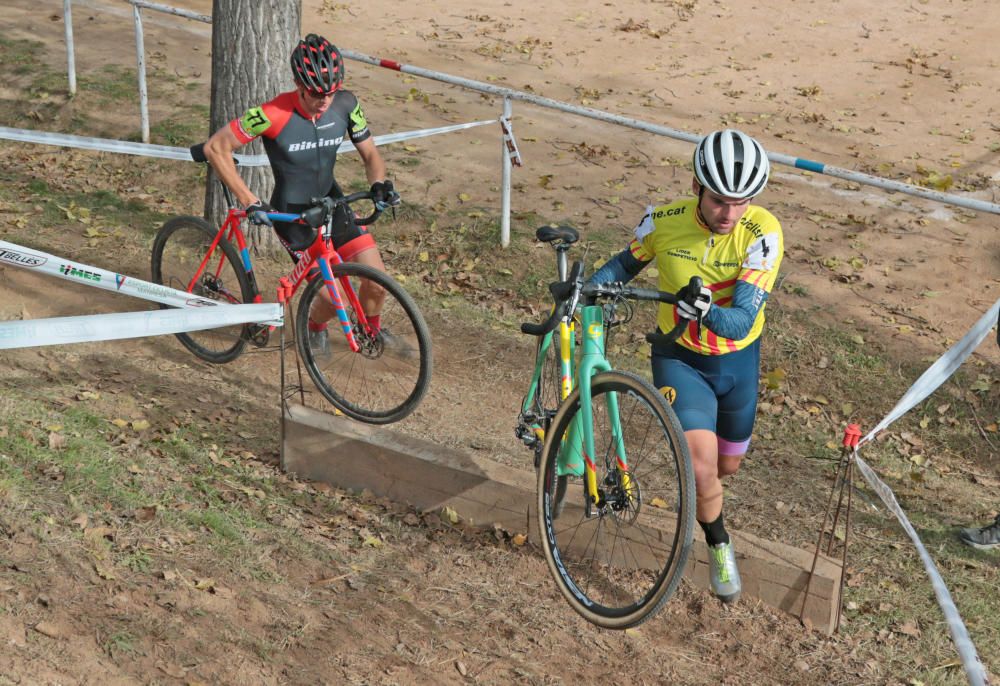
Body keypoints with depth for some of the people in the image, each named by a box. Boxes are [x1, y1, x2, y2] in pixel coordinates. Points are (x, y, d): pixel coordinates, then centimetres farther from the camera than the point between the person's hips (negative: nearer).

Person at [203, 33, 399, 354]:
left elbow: (370, 153, -1)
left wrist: (380, 184, -23)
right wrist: (250, 202, -24)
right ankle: (316, 328, 28)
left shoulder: (345, 104, -14)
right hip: (291, 213, -4)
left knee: (377, 283, -4)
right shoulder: (274, 114, -27)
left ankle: (370, 331, 31)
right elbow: (215, 148, -20)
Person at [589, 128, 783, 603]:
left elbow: (742, 322, -32)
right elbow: (627, 263, 3)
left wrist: (709, 312, -53)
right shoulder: (664, 222, -20)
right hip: (680, 359, -1)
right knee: (702, 465, -20)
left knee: (727, 466, 22)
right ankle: (719, 543, 10)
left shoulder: (762, 232, -26)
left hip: (738, 362, 1)